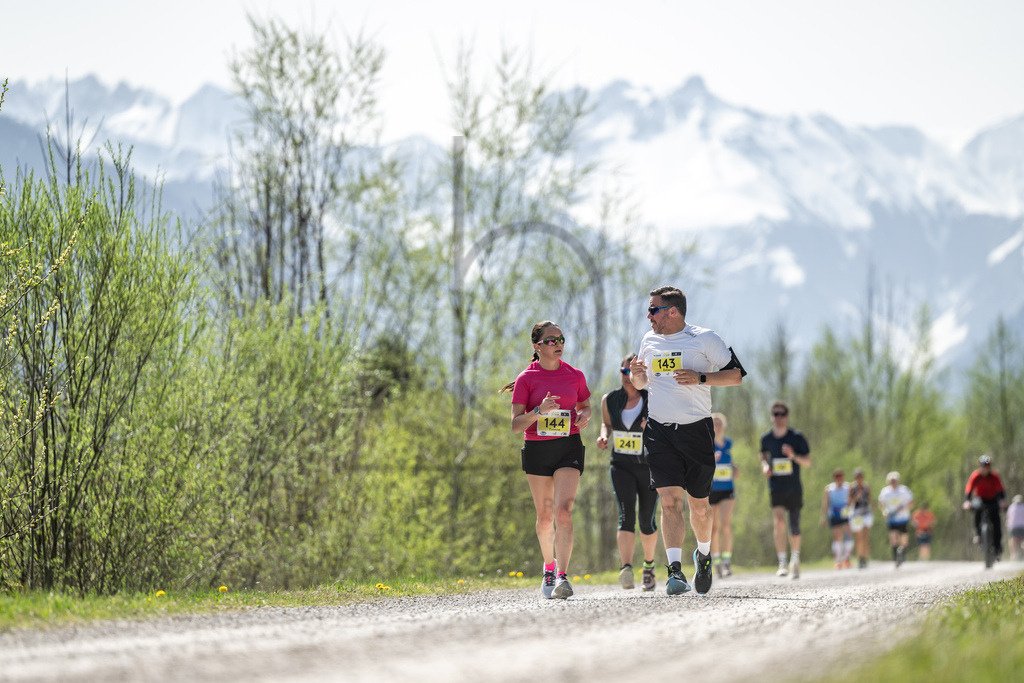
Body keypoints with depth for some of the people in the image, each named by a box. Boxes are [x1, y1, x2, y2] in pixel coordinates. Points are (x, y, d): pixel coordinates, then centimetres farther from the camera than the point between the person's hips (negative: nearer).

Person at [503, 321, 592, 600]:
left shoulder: (575, 376, 4)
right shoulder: (526, 379, -3)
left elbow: (585, 406, 21)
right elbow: (516, 425, -6)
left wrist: (584, 417, -2)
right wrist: (539, 411, -23)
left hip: (569, 448, 0)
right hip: (536, 449, 0)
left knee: (563, 511, -18)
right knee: (545, 516, 10)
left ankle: (562, 576, -23)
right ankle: (549, 566, 36)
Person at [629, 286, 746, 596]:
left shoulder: (704, 338, -3)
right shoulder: (649, 341, 11)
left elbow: (736, 374, -2)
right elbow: (640, 382, 25)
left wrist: (700, 378, -16)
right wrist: (636, 373, 1)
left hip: (696, 430, -2)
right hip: (659, 431, 2)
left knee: (698, 503, 8)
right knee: (669, 500, -13)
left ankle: (703, 554, 36)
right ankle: (675, 570, -19)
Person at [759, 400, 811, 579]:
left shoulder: (797, 437, -5)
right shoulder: (766, 438, 1)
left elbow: (808, 462, -1)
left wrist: (794, 456, -20)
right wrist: (765, 466, -1)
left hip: (794, 489, 0)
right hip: (776, 488, 0)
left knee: (794, 528, 6)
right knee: (778, 522, -19)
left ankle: (795, 559, 29)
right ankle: (782, 563, -17)